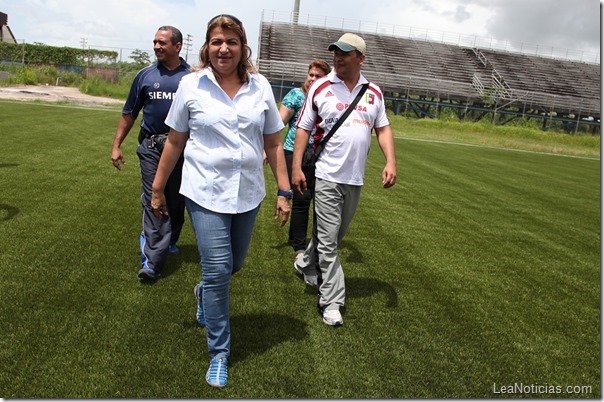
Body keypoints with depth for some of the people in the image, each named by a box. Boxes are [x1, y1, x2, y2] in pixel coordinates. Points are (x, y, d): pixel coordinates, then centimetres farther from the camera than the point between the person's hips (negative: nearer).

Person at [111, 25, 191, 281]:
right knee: (152, 201, -5)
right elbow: (129, 113, 11)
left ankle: (169, 242, 32)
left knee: (176, 201, 11)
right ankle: (153, 261, -4)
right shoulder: (146, 75, 7)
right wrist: (116, 145, 7)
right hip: (151, 148, 0)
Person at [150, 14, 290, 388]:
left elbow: (273, 144, 5)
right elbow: (175, 142, 3)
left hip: (248, 195, 3)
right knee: (218, 270, -5)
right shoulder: (191, 85, -3)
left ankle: (205, 292, 53)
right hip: (205, 193, -3)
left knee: (234, 264, 17)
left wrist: (284, 191, 3)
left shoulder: (260, 86, 2)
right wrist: (157, 189, 7)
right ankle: (219, 353, 15)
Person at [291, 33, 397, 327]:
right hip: (326, 176, -4)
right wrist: (296, 167, -7)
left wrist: (390, 162, -1)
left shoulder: (374, 92, 8)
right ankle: (331, 301, 4)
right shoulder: (320, 87, 0)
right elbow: (303, 128, 1)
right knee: (328, 239, -4)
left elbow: (383, 129, 14)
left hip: (355, 178, 4)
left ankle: (306, 264, 41)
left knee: (335, 235, 16)